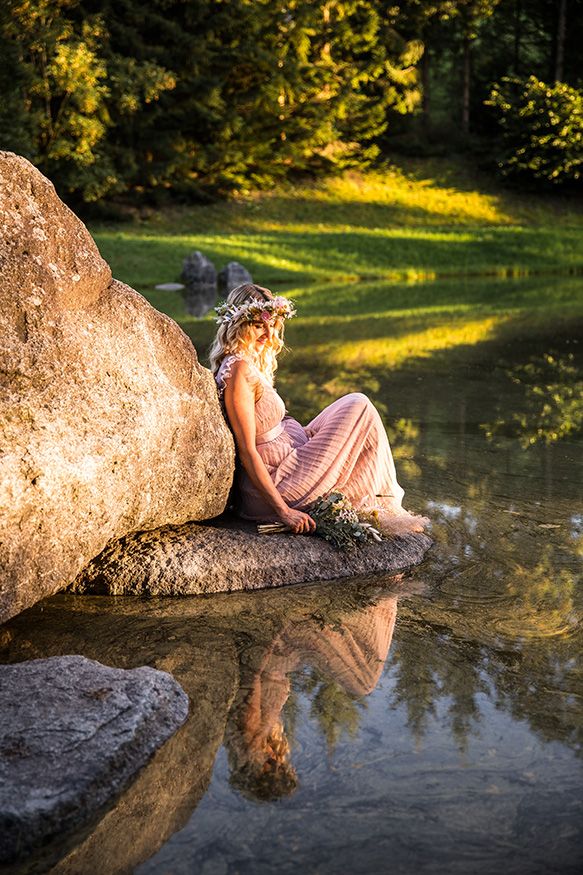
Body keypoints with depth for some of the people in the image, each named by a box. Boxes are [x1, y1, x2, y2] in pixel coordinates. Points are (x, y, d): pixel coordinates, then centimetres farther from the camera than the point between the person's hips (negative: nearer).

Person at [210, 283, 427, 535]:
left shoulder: (251, 363, 11)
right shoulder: (239, 370, -20)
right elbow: (247, 452, -23)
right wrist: (284, 511, -24)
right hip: (281, 485, -10)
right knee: (359, 406, -1)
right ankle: (384, 507, 9)